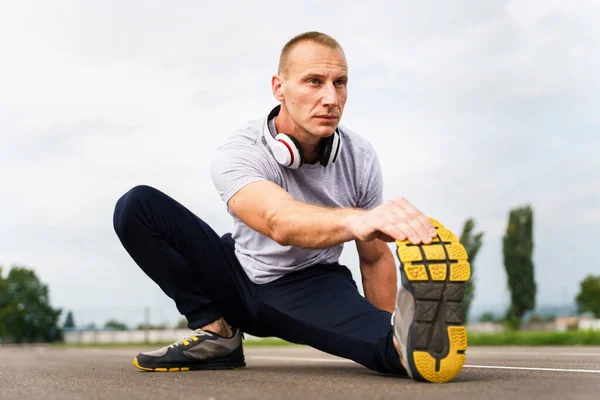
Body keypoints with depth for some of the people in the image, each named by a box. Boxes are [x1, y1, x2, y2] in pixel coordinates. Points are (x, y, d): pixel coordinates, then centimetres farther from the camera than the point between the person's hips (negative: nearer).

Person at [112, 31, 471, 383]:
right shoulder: (238, 153, -27)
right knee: (137, 206, -20)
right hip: (238, 280, 1)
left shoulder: (360, 158, -16)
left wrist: (386, 340, -5)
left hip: (312, 290, 0)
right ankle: (217, 333, -20)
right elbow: (279, 222, -49)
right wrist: (355, 220, -71)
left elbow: (375, 256, -4)